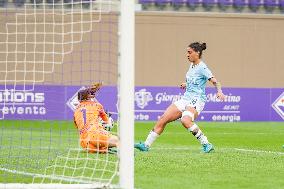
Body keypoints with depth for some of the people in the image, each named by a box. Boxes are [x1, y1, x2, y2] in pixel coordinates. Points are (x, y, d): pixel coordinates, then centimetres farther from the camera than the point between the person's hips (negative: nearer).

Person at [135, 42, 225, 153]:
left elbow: (215, 81, -21)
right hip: (186, 98, 8)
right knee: (163, 119, 0)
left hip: (197, 100, -8)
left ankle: (206, 144, -27)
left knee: (185, 120, -36)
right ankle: (146, 145, 8)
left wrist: (219, 92, -38)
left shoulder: (202, 68, -11)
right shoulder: (192, 65, 14)